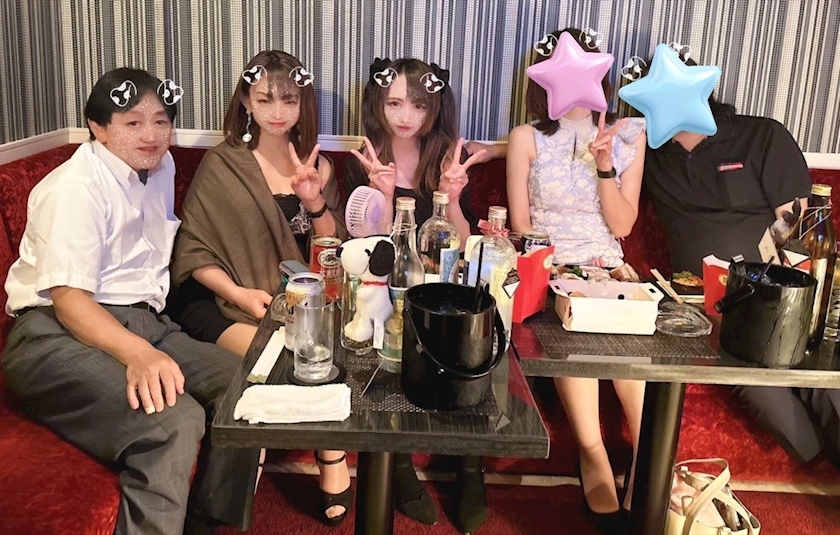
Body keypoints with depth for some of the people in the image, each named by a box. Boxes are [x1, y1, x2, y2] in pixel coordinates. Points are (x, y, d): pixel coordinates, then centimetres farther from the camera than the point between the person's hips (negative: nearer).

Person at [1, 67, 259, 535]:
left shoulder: (160, 167, 15)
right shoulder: (75, 187, -10)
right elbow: (68, 297, -19)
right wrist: (137, 353, -37)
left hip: (143, 324, 8)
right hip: (59, 335, -8)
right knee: (173, 420, -33)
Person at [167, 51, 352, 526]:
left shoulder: (316, 165, 11)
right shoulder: (221, 166, 0)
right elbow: (194, 253, -3)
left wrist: (315, 203, -10)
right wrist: (239, 293, -19)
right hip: (233, 303, -2)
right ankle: (333, 460, -11)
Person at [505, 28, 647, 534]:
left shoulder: (629, 135, 8)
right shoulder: (527, 137, 3)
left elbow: (622, 226, 2)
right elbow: (521, 226, 1)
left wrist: (604, 164, -10)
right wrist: (555, 268, -13)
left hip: (607, 270, 2)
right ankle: (594, 452, -21)